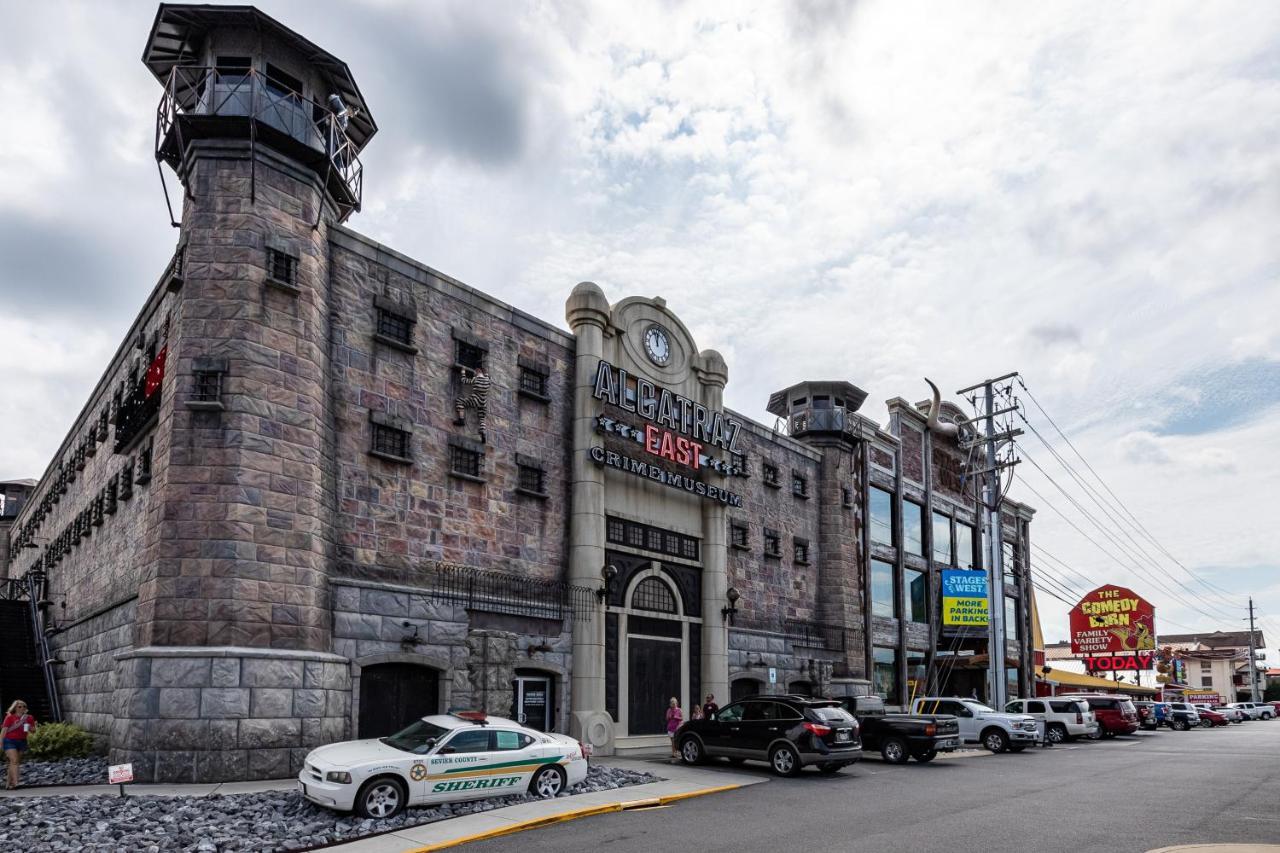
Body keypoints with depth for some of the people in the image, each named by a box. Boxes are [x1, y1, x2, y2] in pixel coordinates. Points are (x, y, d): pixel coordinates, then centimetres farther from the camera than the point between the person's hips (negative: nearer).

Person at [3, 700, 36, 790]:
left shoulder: (29, 718, 8)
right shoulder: (10, 717, -1)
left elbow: (33, 730, 13)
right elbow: (4, 730, -3)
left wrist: (30, 728, -9)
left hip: (22, 742, 4)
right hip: (10, 741, -4)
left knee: (14, 762, 6)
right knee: (14, 761, -16)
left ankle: (9, 783, 13)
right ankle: (15, 783, -23)